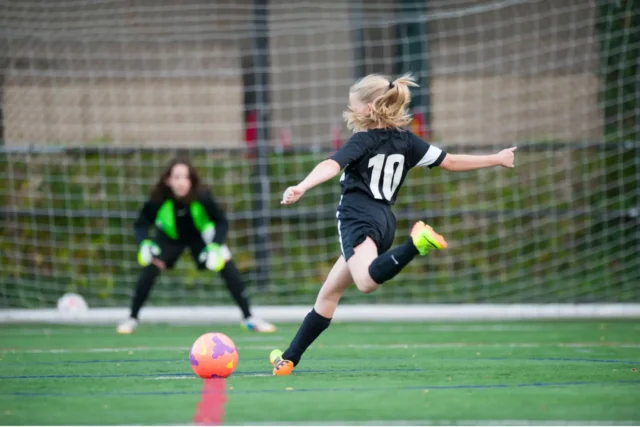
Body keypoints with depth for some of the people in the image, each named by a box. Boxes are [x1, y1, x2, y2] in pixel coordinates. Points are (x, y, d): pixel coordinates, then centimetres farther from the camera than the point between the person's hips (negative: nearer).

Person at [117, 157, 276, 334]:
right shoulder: (159, 199, -33)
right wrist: (144, 244, -38)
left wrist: (215, 246, -36)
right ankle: (132, 319, -1)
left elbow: (221, 222, -21)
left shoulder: (202, 196, -34)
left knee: (229, 268, -14)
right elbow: (141, 224, -19)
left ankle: (249, 318, 1)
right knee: (149, 271, -20)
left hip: (201, 236, 0)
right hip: (169, 237, 0)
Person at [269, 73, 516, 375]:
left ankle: (418, 242, -49)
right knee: (328, 294, 20)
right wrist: (497, 159, 27)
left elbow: (331, 165, -21)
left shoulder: (363, 141, -4)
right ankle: (290, 357, 25)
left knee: (367, 281, -39)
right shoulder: (405, 141, 13)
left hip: (358, 217, -9)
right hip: (385, 221, 9)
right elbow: (450, 162, 16)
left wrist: (301, 188, -37)